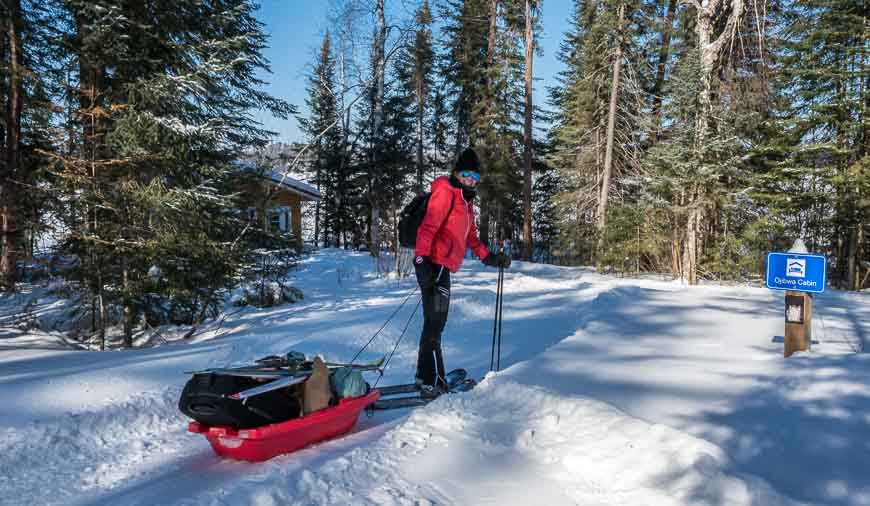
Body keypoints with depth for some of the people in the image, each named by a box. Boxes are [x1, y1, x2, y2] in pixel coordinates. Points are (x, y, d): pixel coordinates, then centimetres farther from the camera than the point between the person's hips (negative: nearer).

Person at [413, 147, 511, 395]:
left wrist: (489, 257, 30)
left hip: (443, 267, 10)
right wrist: (421, 258, -27)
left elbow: (470, 236, 33)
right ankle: (432, 380, -9)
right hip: (434, 264, -10)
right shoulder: (445, 192, -6)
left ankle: (426, 376, 23)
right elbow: (428, 226, -18)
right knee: (435, 323, -10)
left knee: (436, 322, 14)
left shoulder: (465, 201, 23)